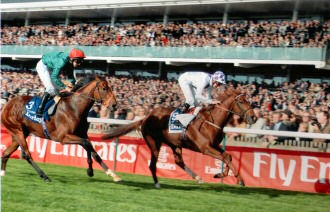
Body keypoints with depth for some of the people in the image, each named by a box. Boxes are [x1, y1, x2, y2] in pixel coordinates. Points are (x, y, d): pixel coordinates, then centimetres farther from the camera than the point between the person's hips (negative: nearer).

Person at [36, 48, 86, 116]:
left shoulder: (71, 63, -15)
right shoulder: (62, 62, -39)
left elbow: (71, 77, -6)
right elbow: (54, 77, -41)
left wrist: (71, 82, -29)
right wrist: (65, 87, -45)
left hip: (51, 68, 9)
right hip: (43, 66, -8)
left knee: (58, 88, 6)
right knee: (51, 88, -18)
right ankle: (40, 109, -13)